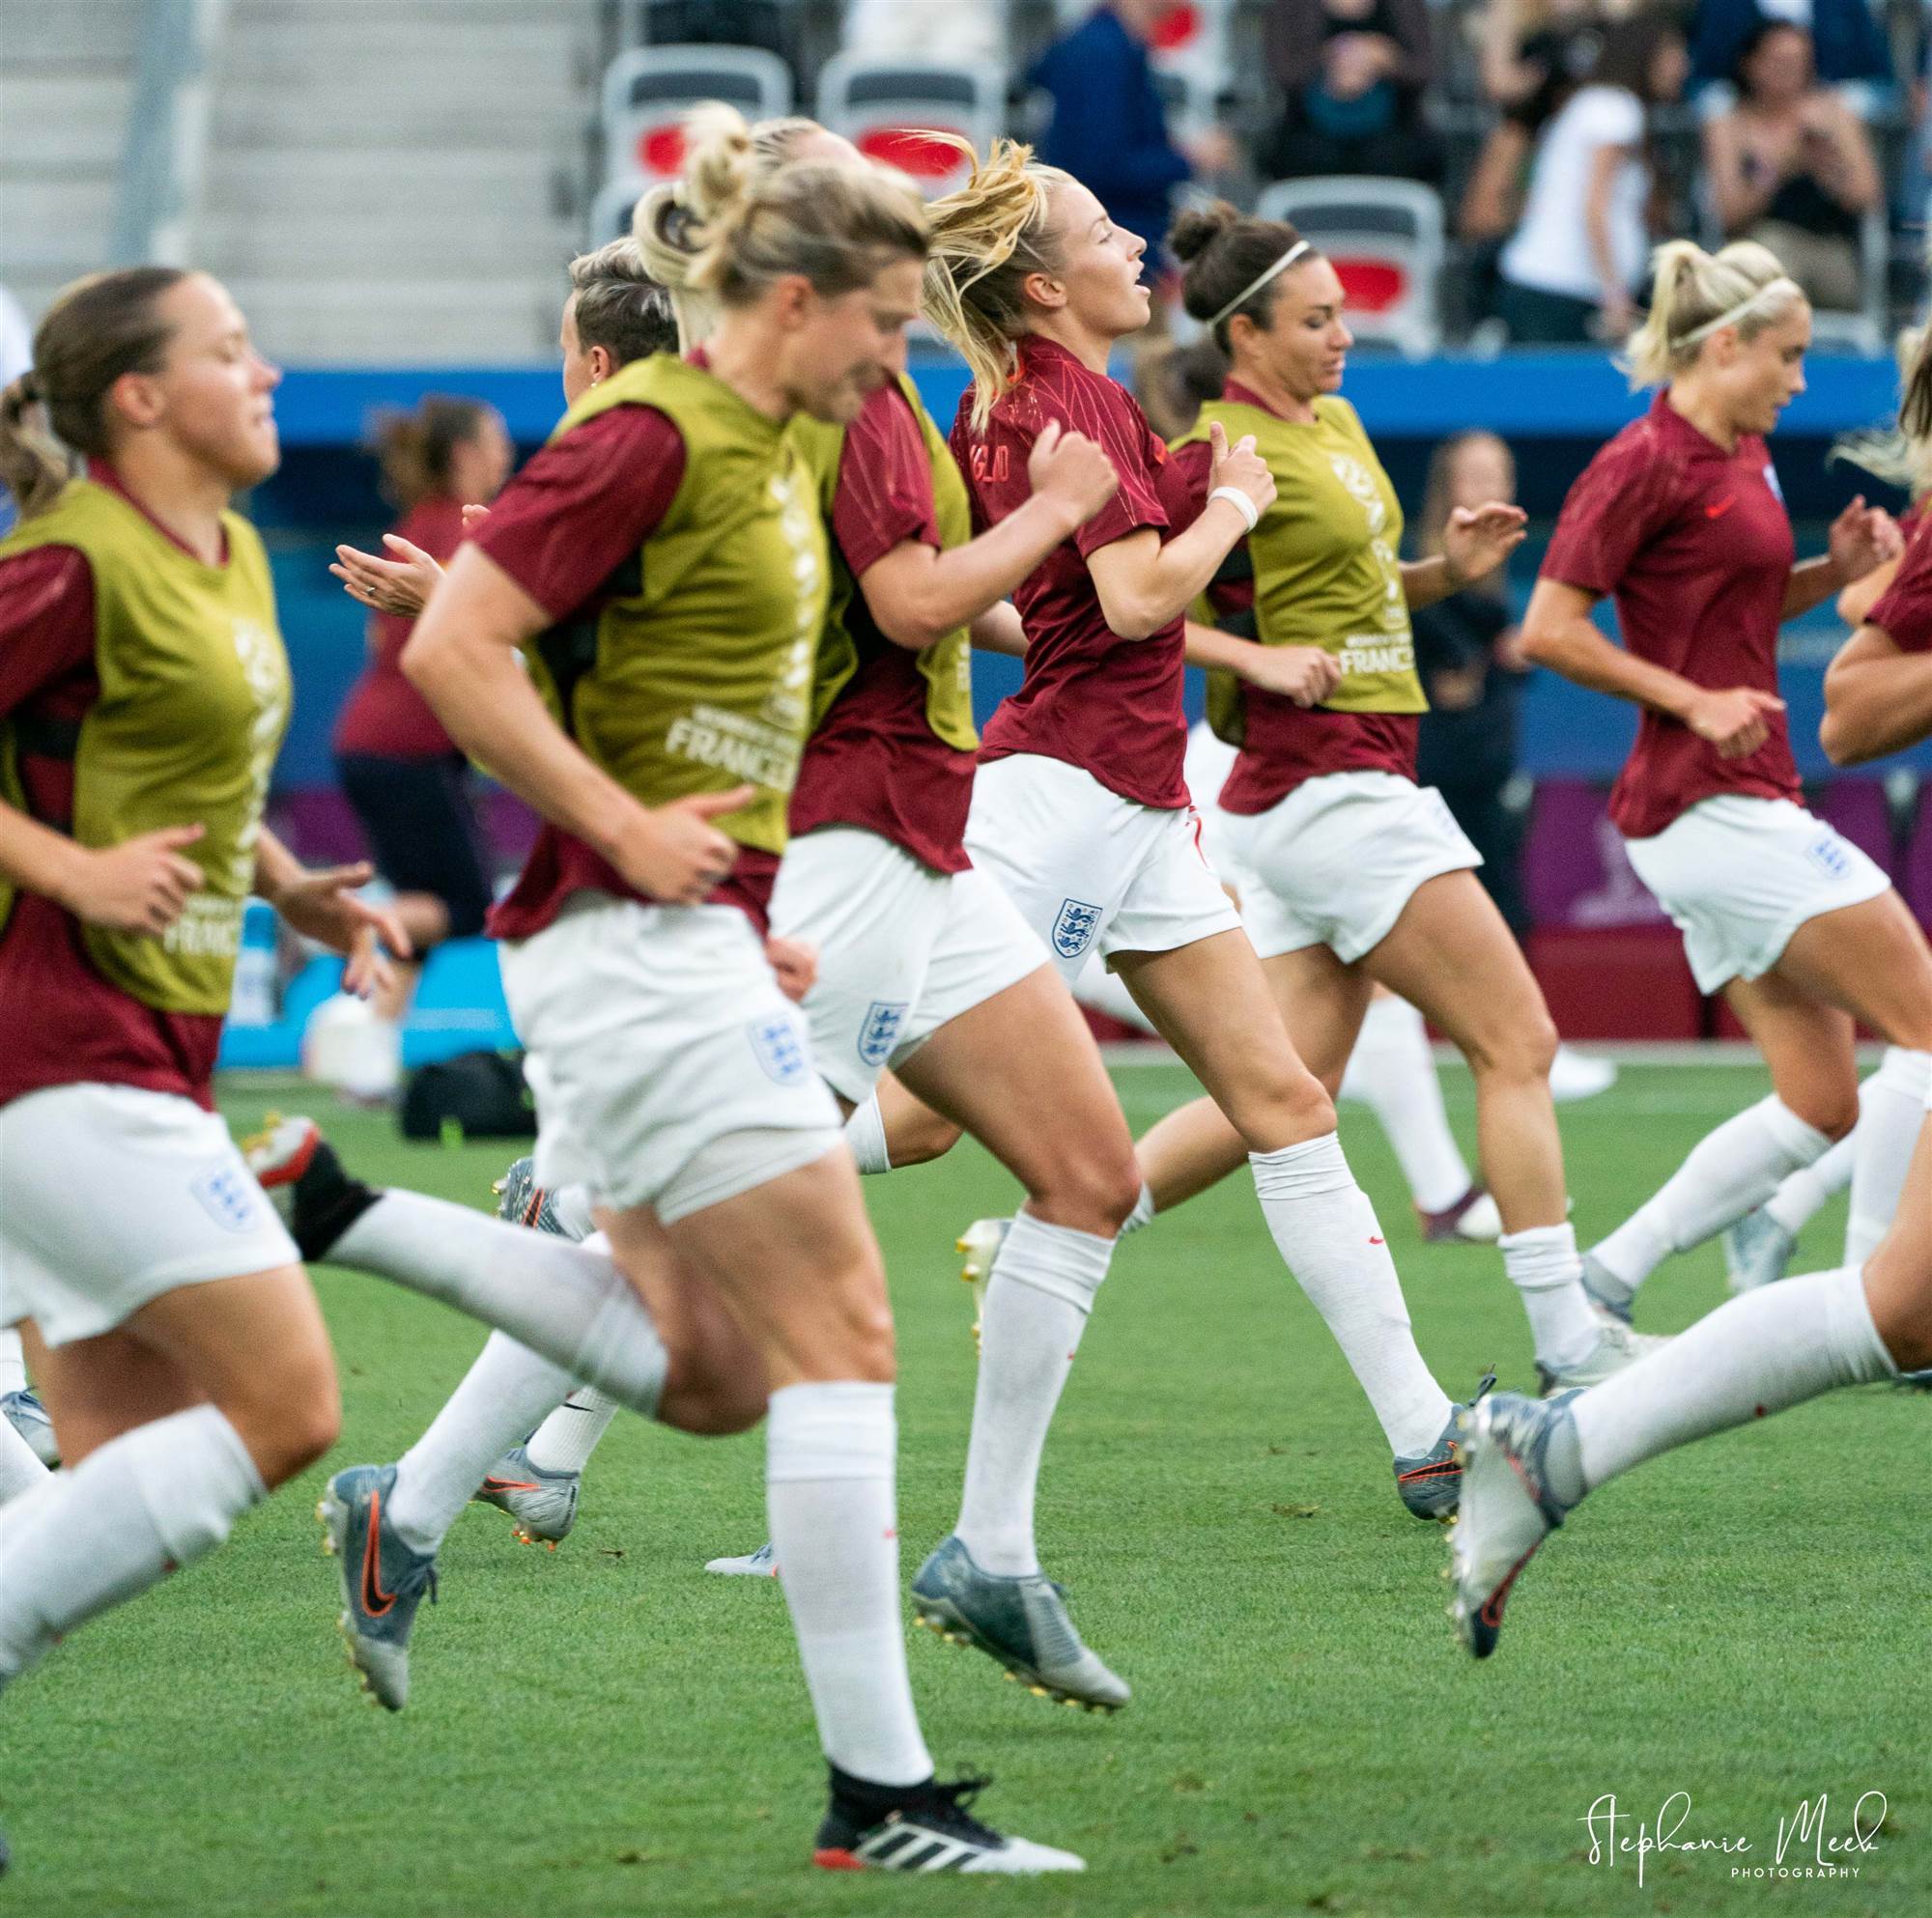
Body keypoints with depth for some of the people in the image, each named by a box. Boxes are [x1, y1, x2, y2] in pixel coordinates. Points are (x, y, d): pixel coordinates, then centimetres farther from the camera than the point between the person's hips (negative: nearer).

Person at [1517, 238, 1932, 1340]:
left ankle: (1599, 1290, 8)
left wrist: (1838, 570, 11)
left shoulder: (1747, 456, 16)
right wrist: (1694, 700, -17)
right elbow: (1549, 630, -14)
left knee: (1822, 1105, 6)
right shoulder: (1646, 464, -11)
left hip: (1744, 805, 10)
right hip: (1708, 805, -10)